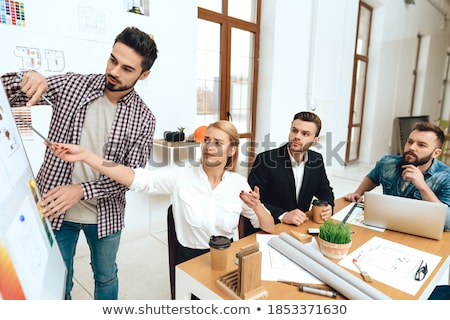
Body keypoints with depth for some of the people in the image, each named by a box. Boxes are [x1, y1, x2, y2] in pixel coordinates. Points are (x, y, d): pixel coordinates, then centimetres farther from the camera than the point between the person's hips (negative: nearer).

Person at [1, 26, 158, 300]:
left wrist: (81, 190, -24)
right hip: (55, 208, 1)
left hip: (105, 214, 0)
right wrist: (26, 79, -28)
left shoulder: (144, 119, -13)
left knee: (106, 276, 23)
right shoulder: (71, 84, -9)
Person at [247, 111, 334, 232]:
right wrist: (283, 216, -27)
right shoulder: (265, 160, -15)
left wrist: (328, 207, -5)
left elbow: (325, 190, 15)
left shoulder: (317, 160, 1)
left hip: (300, 226, 5)